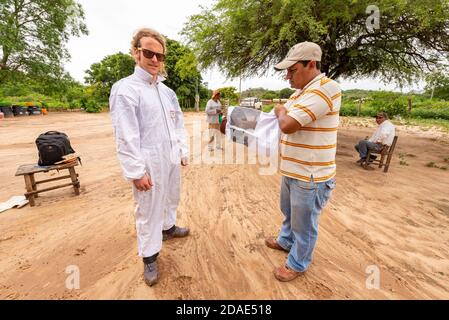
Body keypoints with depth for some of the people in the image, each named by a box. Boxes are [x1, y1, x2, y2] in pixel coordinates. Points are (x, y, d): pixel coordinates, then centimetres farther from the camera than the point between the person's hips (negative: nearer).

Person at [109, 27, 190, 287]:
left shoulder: (167, 91, 11)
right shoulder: (125, 89, -10)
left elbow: (179, 123, 14)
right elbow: (125, 137, -15)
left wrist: (184, 151, 11)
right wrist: (137, 172, -17)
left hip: (172, 159, 7)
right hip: (150, 163, -7)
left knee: (171, 198, 23)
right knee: (149, 210, 5)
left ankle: (168, 227, 48)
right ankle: (150, 257, 24)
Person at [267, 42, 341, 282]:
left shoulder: (325, 89, -20)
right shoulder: (301, 92, 11)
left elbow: (287, 125, -27)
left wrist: (280, 111, -7)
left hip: (310, 176, -9)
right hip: (292, 171, 9)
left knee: (304, 224, 11)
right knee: (289, 212, 27)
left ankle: (298, 264, 32)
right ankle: (286, 241, 51)